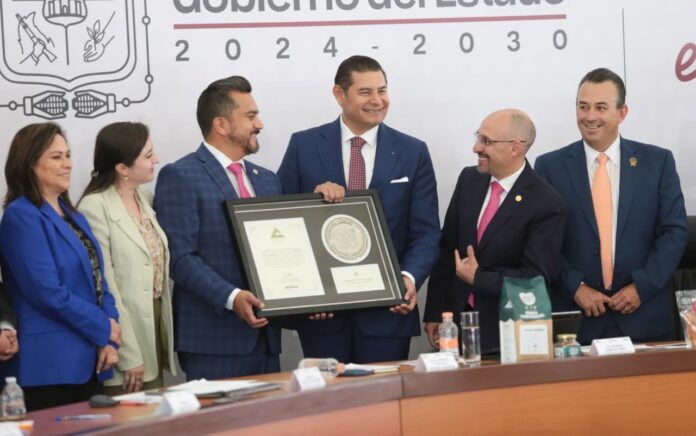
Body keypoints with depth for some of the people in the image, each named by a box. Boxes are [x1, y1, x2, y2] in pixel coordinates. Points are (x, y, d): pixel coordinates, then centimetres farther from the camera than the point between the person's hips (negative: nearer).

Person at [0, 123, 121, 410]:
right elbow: (48, 291, -17)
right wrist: (104, 328, -9)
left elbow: (97, 281, 15)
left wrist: (108, 341, 0)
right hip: (51, 364, -8)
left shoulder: (73, 216, 16)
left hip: (88, 363, 8)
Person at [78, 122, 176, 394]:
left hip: (156, 329, 7)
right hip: (123, 335, -7)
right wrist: (128, 356, -17)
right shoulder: (95, 208, -13)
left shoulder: (145, 199, 11)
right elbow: (104, 285, -16)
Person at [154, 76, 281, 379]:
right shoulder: (179, 177, -5)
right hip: (213, 338, -7)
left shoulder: (267, 180, 19)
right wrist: (231, 298, -24)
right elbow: (181, 258, -13)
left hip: (265, 335, 7)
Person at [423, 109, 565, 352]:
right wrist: (434, 313, 4)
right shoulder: (469, 179, 3)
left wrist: (478, 278, -14)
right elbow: (447, 248, 7)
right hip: (457, 319, 5)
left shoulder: (546, 204, -14)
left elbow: (537, 276, -16)